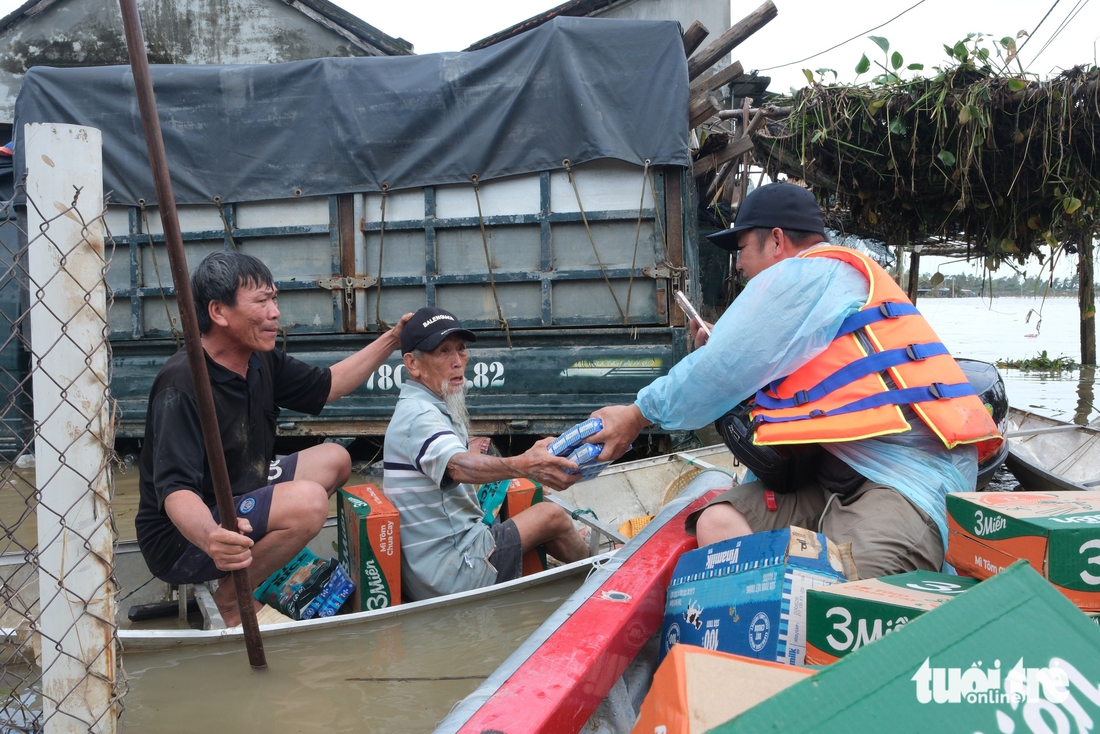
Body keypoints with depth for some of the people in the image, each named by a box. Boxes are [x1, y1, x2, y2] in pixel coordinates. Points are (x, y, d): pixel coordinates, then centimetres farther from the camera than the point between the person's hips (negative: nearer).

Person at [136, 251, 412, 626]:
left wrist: (392, 339, 9)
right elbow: (175, 489, -35)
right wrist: (209, 538, -56)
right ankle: (231, 600, -9)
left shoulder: (260, 362, 1)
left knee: (333, 459, 14)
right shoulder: (181, 385, -27)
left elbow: (326, 385, 17)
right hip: (181, 537, -10)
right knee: (308, 500, -29)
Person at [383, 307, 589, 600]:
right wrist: (523, 465, -57)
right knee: (552, 515, -1)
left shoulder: (428, 409, 14)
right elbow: (458, 466, -42)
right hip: (452, 573, -10)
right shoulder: (419, 415, -21)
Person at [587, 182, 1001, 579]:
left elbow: (723, 372, -5)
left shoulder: (801, 275, -2)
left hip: (906, 474, -10)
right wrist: (715, 350, 17)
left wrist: (637, 415, 6)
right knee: (717, 521, -10)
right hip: (842, 473, 10)